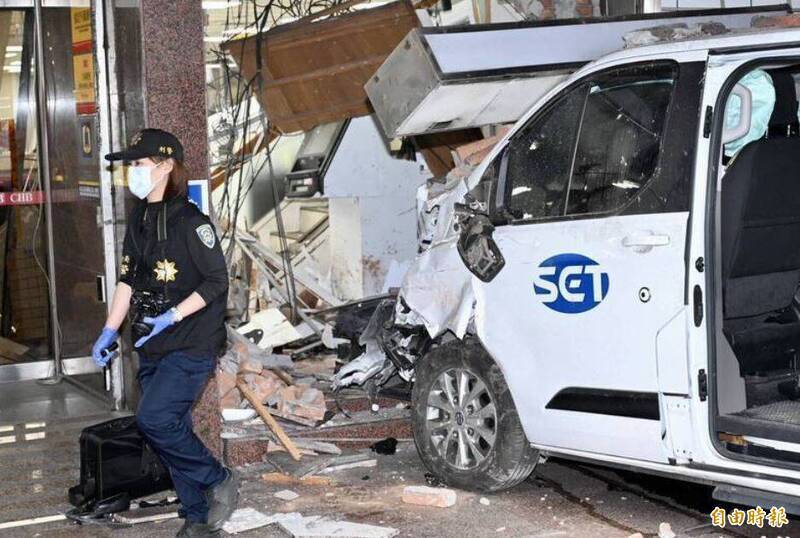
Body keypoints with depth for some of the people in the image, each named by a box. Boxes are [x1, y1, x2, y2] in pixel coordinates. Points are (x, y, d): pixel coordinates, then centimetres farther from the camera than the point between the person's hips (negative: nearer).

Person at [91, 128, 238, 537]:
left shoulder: (189, 221, -14)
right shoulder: (138, 220, 9)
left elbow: (217, 281, -14)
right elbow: (127, 279, 15)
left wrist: (171, 317, -21)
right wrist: (109, 332, 9)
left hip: (191, 345, -8)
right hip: (152, 349, 8)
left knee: (154, 419, -17)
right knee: (173, 431, 9)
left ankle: (220, 483, 3)